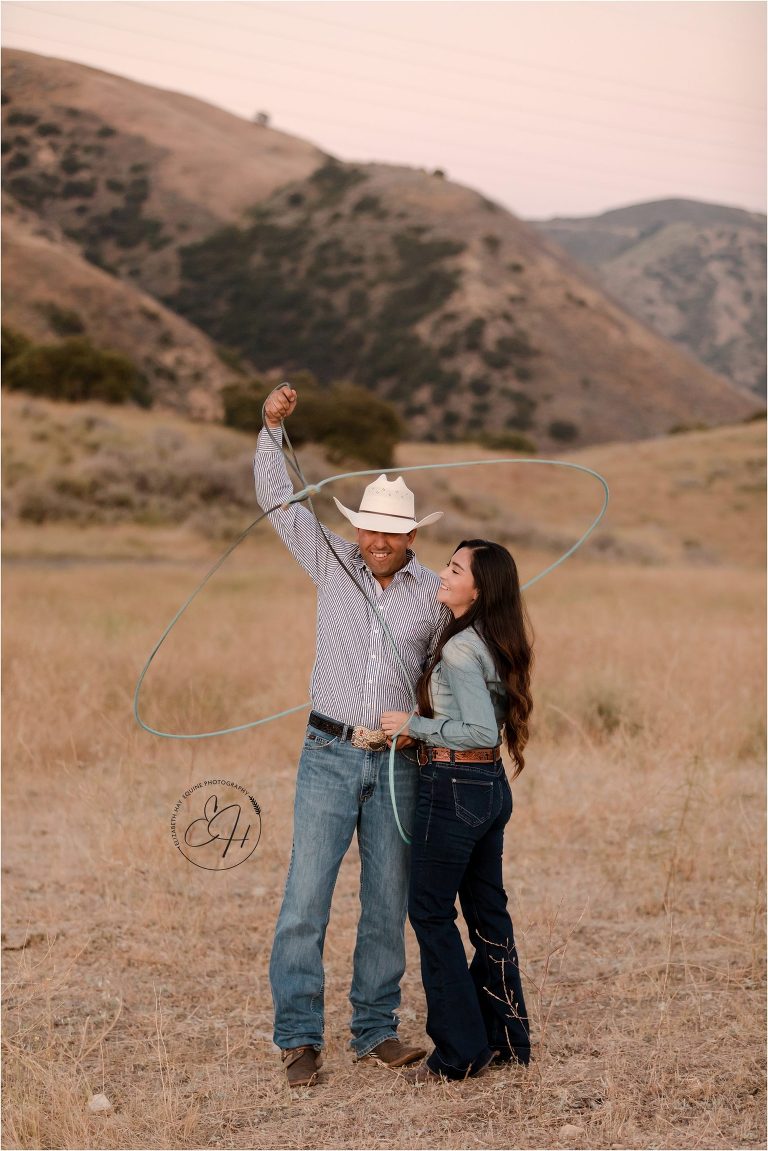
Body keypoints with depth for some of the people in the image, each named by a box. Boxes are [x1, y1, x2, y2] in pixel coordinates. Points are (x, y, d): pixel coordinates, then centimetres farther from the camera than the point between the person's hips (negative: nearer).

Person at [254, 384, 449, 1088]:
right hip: (329, 757, -1)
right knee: (307, 896, -7)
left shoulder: (434, 595, 4)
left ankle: (376, 1031, 18)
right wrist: (273, 428, -8)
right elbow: (279, 500, 2)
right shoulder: (333, 563, 3)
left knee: (388, 904, 7)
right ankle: (301, 1037, 0)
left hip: (397, 764, 1)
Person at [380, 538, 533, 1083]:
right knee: (487, 911, 16)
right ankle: (507, 1039, 23)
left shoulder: (460, 649, -19)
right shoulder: (496, 644, 9)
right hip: (493, 787, 9)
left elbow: (481, 731, -26)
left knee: (432, 914, 1)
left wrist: (414, 725, -16)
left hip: (455, 788, -9)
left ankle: (460, 1053, 5)